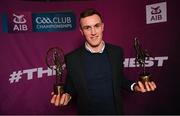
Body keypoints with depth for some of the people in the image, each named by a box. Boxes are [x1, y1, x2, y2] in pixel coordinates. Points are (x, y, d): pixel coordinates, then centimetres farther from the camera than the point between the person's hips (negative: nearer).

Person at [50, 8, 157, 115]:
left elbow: (120, 80, 4)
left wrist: (134, 86, -13)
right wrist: (67, 95, -22)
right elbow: (71, 88, -2)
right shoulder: (72, 58, -14)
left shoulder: (117, 52, -8)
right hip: (87, 111, -1)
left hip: (115, 111, 2)